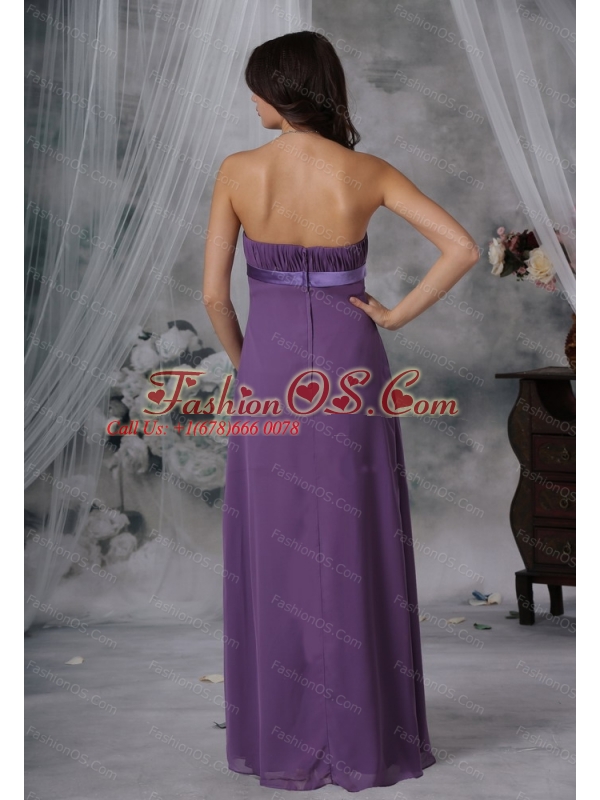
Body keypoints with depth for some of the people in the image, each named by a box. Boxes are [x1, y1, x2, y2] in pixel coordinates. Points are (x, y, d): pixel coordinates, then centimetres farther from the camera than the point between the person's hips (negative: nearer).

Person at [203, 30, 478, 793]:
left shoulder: (238, 171, -4)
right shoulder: (367, 173, -2)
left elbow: (213, 292, -5)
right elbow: (463, 248, -9)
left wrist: (242, 359, 11)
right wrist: (396, 315, -1)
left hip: (271, 367, 0)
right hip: (350, 366, 1)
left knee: (274, 550, 10)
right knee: (355, 551, 10)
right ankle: (363, 736, 21)